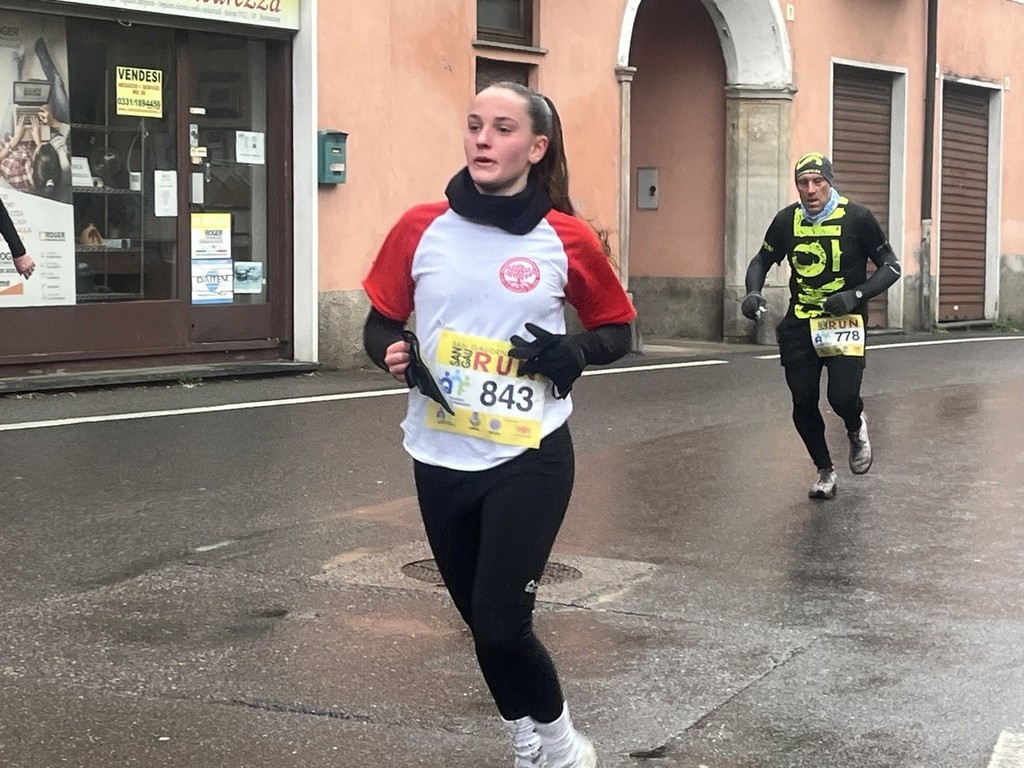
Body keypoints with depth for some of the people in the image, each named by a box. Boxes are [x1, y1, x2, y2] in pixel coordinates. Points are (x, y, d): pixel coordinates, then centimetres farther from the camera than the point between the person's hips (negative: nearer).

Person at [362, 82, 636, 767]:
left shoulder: (569, 240, -6)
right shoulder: (420, 229, -2)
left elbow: (618, 331, 6)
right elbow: (379, 324, 8)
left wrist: (572, 353, -14)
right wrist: (393, 352, -14)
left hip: (529, 460, -3)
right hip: (441, 459, 3)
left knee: (501, 624, -9)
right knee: (481, 620, 15)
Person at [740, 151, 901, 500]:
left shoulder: (857, 217, -10)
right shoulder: (787, 220, -1)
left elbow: (891, 267, -3)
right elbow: (761, 260, 15)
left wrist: (856, 295, -19)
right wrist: (753, 292, -6)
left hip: (844, 321, -3)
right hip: (800, 324, 3)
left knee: (842, 396, -18)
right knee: (804, 403, 3)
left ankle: (856, 430, 20)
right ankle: (824, 471, 27)